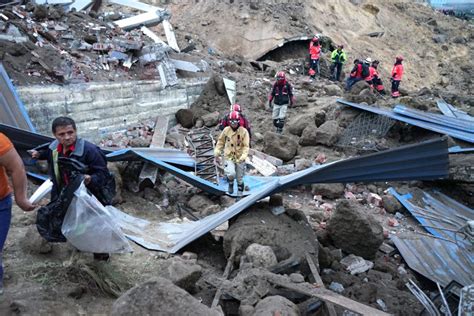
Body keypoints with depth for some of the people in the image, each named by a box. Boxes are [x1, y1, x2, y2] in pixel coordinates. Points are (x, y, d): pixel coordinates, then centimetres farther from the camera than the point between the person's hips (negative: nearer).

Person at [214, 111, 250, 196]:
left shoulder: (244, 131, -9)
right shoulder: (226, 130, -4)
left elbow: (246, 146, -11)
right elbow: (220, 142, 8)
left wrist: (243, 157, -24)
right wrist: (217, 154, 4)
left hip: (240, 158, 0)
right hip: (229, 157, 0)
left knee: (240, 179, 10)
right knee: (231, 174, -24)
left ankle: (240, 194, 30)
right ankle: (231, 183, 10)